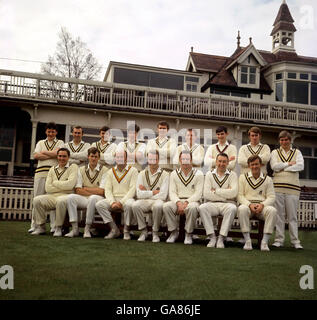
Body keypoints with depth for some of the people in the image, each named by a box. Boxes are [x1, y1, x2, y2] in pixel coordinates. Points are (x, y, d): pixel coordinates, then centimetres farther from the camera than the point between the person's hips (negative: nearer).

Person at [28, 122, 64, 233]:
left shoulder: (60, 143, 15)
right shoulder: (40, 143, 21)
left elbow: (58, 153, -5)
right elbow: (36, 156, 4)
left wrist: (44, 152, 4)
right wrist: (52, 155, -1)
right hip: (41, 172, 2)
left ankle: (54, 226, -2)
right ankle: (34, 225, 5)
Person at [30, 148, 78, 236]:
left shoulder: (73, 167, 4)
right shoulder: (52, 169, 17)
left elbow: (70, 184, -13)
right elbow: (47, 188, 5)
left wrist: (55, 183, 0)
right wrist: (63, 187, -5)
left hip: (66, 196, -5)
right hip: (52, 196, 5)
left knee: (60, 200, -37)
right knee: (37, 200, -19)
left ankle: (58, 228, -19)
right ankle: (40, 227, -4)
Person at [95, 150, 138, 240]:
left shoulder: (133, 170, 3)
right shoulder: (110, 172, 14)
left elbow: (133, 189, -7)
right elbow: (107, 190, 6)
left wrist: (121, 202, -17)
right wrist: (112, 202, -13)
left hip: (127, 198, -4)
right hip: (113, 199, 4)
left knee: (129, 205, -37)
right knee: (99, 204, -22)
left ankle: (126, 231, -14)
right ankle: (114, 229, -12)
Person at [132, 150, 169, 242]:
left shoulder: (164, 174, 1)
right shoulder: (142, 174, 9)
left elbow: (163, 196, -9)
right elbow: (139, 194, -3)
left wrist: (146, 193, -3)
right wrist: (154, 192, -7)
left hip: (157, 200, -2)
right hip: (144, 201, 2)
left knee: (158, 206, -37)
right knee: (135, 205, -31)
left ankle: (155, 232, -14)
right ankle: (143, 231, -10)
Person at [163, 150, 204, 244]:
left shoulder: (198, 174, 2)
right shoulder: (174, 174, 11)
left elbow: (198, 194, -6)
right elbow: (172, 192, 3)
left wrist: (186, 203, -20)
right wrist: (179, 203, -17)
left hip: (192, 201, -2)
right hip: (177, 201, 3)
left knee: (192, 207, -37)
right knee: (166, 206, -28)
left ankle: (188, 234, -16)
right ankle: (174, 232, -10)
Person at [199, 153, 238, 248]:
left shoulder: (232, 175, 7)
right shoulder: (209, 174, 10)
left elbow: (234, 193, -11)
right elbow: (206, 194, -5)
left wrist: (215, 191, -5)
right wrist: (226, 194, -7)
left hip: (227, 204, -1)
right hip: (212, 204, 1)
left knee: (232, 208, -34)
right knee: (202, 207, -30)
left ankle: (221, 238, -26)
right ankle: (212, 237, -21)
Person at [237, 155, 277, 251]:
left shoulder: (267, 179, 14)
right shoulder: (243, 177, 13)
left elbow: (271, 197, 6)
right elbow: (240, 195, 4)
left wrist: (262, 205, -15)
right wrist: (250, 204, -14)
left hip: (262, 206, 1)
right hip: (247, 204, -1)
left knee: (272, 210, -33)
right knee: (242, 209, -37)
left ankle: (265, 241, -29)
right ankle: (247, 240, -31)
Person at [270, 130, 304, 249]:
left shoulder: (297, 152, 16)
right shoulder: (275, 152, 15)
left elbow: (300, 166, -2)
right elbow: (274, 166, -2)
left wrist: (282, 167, -4)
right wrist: (290, 164, 0)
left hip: (293, 186, 0)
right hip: (278, 186, 0)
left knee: (292, 215, -1)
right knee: (279, 214, -2)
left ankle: (295, 241, 5)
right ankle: (279, 239, 4)